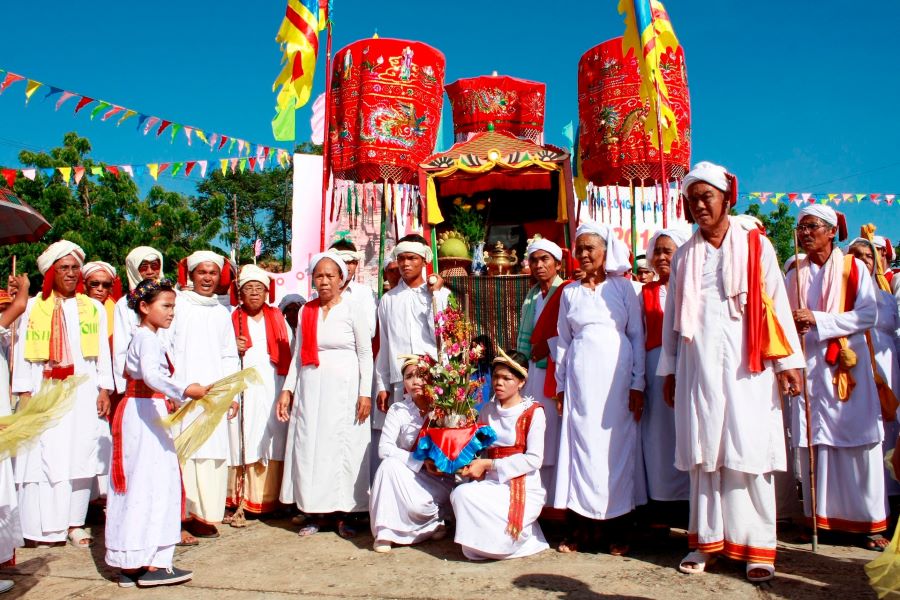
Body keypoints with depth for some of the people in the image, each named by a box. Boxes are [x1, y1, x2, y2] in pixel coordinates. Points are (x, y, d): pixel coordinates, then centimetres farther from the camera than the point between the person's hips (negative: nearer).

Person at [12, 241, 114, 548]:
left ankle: (74, 523, 9)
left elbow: (103, 353, 9)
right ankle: (44, 527, 2)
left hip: (84, 393, 1)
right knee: (44, 457, -5)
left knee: (81, 456, 0)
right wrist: (24, 394, -3)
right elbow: (22, 353, 5)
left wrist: (104, 391, 1)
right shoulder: (33, 307, 7)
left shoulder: (94, 308, 11)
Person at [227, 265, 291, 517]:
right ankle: (240, 500, 1)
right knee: (243, 441, -6)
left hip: (272, 385, 1)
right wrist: (233, 350, -10)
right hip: (243, 388, -1)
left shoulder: (276, 317, 12)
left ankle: (269, 498, 8)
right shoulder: (232, 318, 8)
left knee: (272, 440, -1)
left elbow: (287, 353, 11)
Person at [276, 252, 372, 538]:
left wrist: (365, 393, -9)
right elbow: (298, 354, 12)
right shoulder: (305, 312, 9)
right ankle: (315, 512, 15)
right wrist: (287, 389, 5)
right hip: (310, 389, 4)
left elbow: (366, 354, -2)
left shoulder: (352, 311, -2)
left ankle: (344, 513, 10)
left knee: (344, 447, -1)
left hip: (344, 389, -4)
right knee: (310, 447, 4)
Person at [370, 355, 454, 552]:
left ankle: (434, 520, 8)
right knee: (390, 464, -28)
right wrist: (421, 462, -24)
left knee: (417, 504, -29)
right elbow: (384, 448, -16)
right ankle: (385, 531, -18)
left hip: (439, 480, -1)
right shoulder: (398, 410, -7)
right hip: (409, 475, 1)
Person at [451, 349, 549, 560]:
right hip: (492, 484, 4)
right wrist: (469, 464, -10)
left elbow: (534, 459, -12)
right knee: (460, 493, -27)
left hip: (524, 489, -4)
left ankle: (524, 535, 7)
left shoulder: (533, 412, -3)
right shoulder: (487, 411, 13)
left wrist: (488, 464, -15)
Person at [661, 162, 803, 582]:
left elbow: (777, 304, 1)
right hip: (698, 364, 3)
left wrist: (788, 361, -5)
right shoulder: (684, 256, 14)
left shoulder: (756, 245, 6)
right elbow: (672, 316, 15)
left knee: (750, 450, -1)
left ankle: (757, 547, 7)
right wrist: (669, 369, 12)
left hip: (745, 363, -3)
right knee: (703, 451, 4)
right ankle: (707, 540, 13)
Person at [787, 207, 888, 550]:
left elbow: (868, 314, -7)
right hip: (808, 365, 3)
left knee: (858, 440, -4)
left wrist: (818, 320, -15)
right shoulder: (794, 274, 14)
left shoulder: (853, 267, 4)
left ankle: (869, 521, 4)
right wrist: (791, 326, -10)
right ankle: (821, 517, 8)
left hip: (848, 364, -3)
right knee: (814, 441, 0)